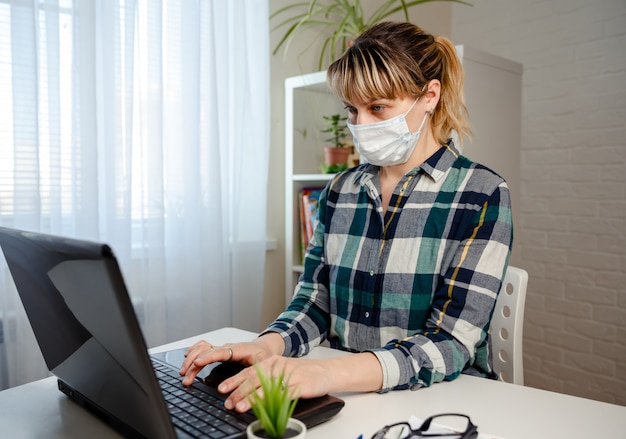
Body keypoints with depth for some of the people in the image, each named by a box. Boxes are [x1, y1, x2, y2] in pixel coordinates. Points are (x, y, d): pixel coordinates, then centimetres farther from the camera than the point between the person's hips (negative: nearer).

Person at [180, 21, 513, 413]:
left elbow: (451, 344, -16)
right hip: (348, 398, 4)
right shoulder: (340, 190, 7)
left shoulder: (480, 195, -8)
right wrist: (268, 345, -15)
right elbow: (313, 304, 6)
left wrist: (329, 373, -30)